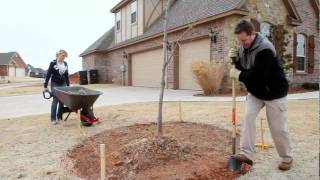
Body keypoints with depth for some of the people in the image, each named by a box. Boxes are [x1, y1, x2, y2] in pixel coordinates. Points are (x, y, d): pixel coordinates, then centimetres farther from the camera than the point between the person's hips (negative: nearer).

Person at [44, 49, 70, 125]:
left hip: (63, 84, 4)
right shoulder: (53, 63, -7)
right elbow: (48, 74, -7)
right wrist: (45, 86, -9)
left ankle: (60, 116, 16)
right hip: (55, 84, -4)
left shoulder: (65, 64, 7)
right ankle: (53, 119, -1)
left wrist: (68, 85, 12)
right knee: (55, 100, -7)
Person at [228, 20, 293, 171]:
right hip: (255, 92, 7)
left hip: (274, 93, -6)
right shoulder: (243, 47, -2)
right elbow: (242, 68, 4)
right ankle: (246, 154, -7)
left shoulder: (265, 49, -28)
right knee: (248, 116, -11)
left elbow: (258, 75, -34)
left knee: (278, 128, 2)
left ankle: (287, 158, 25)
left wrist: (239, 75, -21)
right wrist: (235, 60, -15)